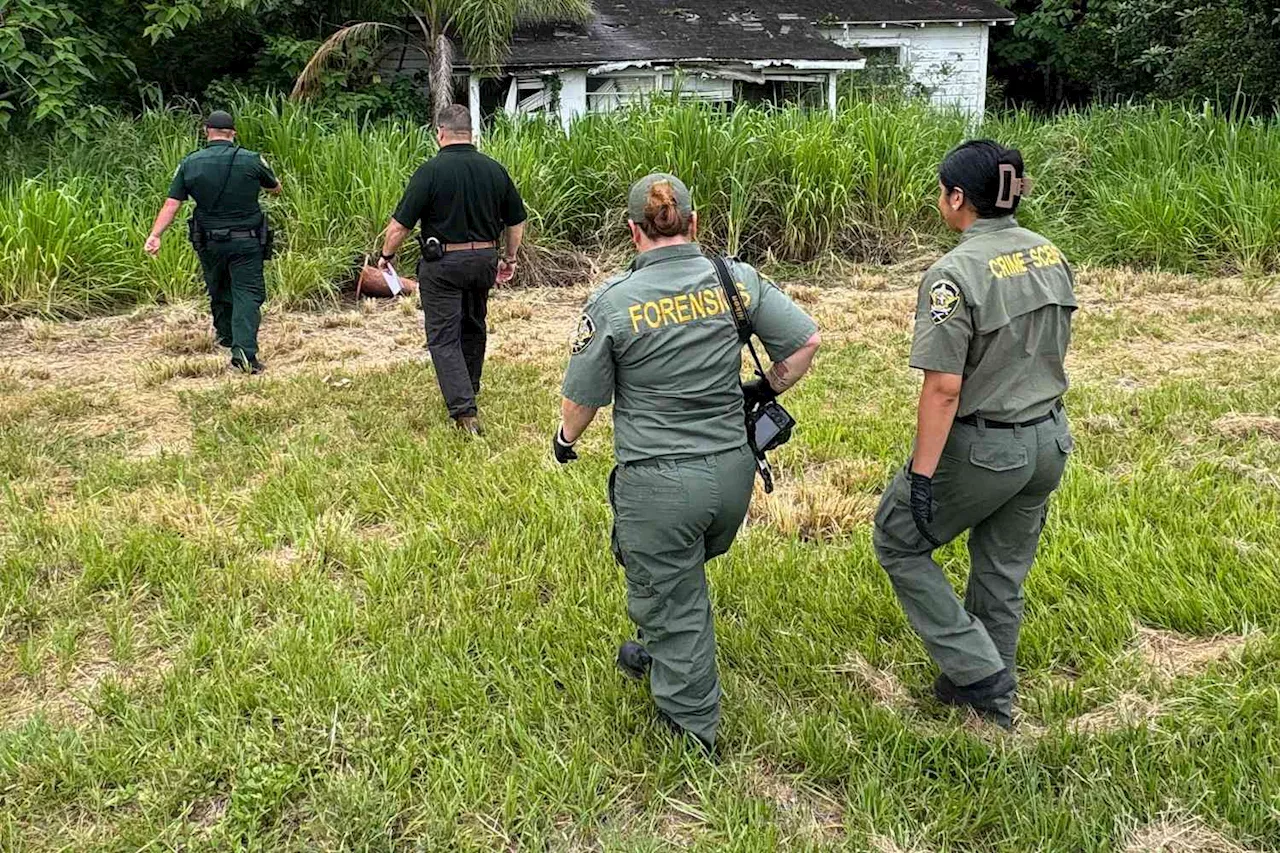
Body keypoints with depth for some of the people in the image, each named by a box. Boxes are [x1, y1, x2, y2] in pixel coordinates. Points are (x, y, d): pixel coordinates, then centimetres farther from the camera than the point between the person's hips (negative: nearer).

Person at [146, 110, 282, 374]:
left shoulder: (190, 164, -1)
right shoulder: (252, 160, -6)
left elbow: (171, 204, -6)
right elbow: (276, 189, 11)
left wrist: (155, 235, -6)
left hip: (209, 242, 3)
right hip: (246, 242, -2)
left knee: (218, 291, 21)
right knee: (247, 292, -4)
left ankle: (225, 335, 38)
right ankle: (244, 350, -20)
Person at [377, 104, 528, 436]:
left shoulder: (431, 170, -14)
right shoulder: (494, 169, 1)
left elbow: (400, 225, -13)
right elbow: (516, 221, 9)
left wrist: (386, 255, 4)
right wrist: (509, 258, 24)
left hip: (442, 263, -5)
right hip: (484, 260, 5)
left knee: (444, 337, -1)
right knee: (474, 328, 22)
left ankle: (464, 410, -13)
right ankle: (469, 391, 40)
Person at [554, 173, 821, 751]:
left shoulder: (613, 302, -12)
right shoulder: (736, 281, -4)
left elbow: (582, 398, -4)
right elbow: (806, 341, -1)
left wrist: (566, 438, 18)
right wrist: (767, 391, 17)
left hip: (658, 483, -4)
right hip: (734, 470, 5)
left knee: (672, 600, 13)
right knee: (687, 574, 29)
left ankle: (693, 724, 29)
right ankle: (659, 657, 53)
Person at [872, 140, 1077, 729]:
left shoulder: (955, 274, -22)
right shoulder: (1051, 256, 2)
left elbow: (944, 388, -23)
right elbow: (1053, 348, 12)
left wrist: (921, 475, -18)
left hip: (982, 448, -8)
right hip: (1049, 441, 8)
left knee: (898, 541, 14)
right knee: (1002, 574, 21)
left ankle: (977, 670, 14)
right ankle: (994, 700, 37)